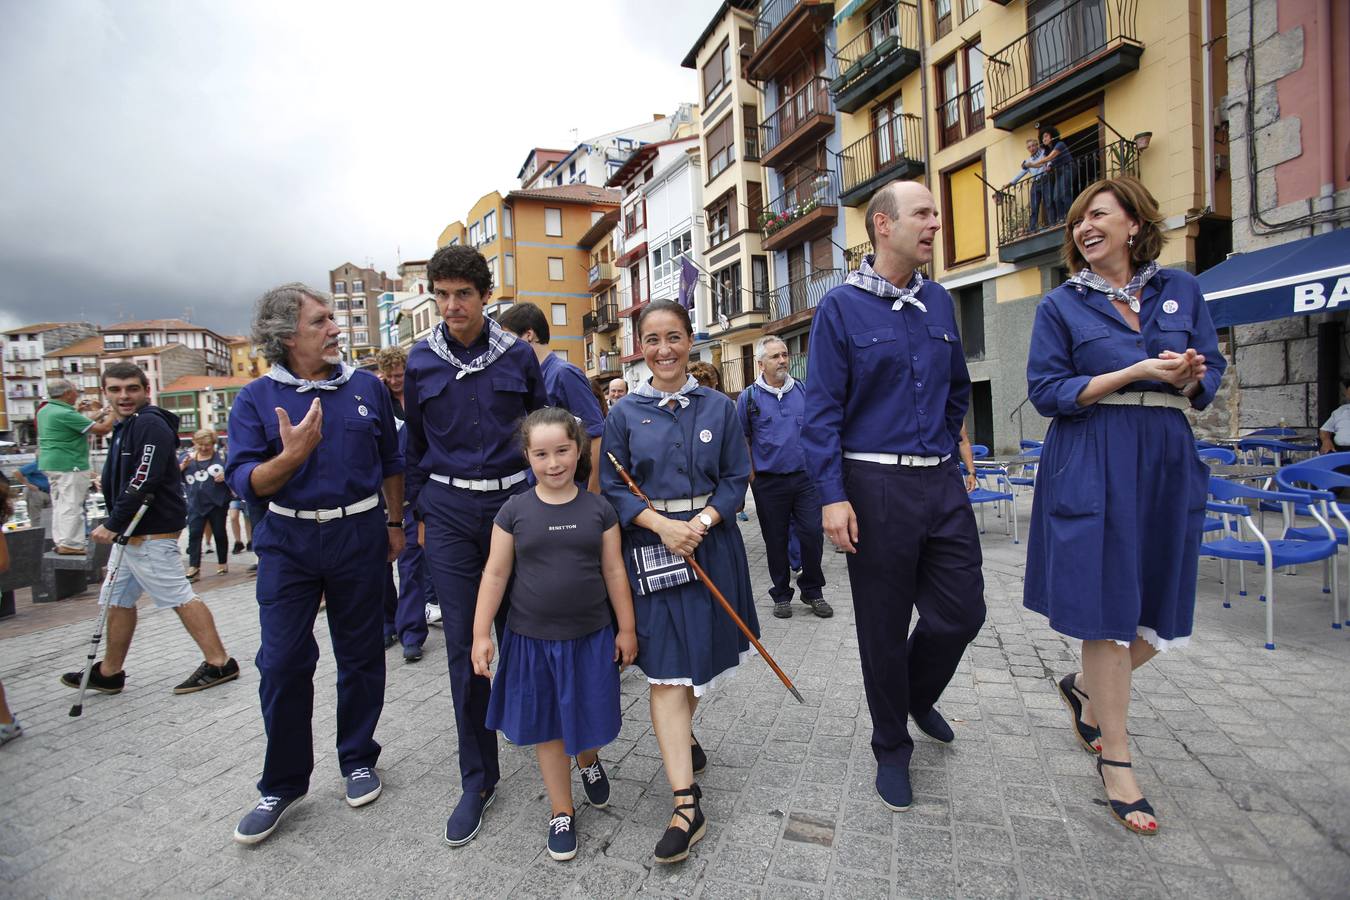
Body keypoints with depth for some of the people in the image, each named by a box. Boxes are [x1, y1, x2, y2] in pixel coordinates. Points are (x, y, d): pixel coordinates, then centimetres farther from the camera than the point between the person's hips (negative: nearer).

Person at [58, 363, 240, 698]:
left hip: (152, 532, -10)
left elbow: (143, 483, -22)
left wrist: (112, 525, -15)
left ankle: (219, 663, -1)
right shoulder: (123, 427, 18)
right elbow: (119, 482, 22)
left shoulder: (151, 424, -15)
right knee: (119, 601, 17)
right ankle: (109, 673, 29)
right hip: (130, 532, 10)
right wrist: (114, 526, 12)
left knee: (180, 598, -7)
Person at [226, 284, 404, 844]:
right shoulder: (257, 398, -2)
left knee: (360, 654, 10)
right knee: (282, 663, 2)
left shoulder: (367, 387, 3)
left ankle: (358, 760, 29)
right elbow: (245, 482, -9)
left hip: (360, 534, 1)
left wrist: (396, 525, 12)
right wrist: (291, 455, -28)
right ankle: (282, 785, 21)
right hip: (288, 540, 0)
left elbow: (390, 462, 11)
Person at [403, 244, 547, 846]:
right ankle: (478, 778, 17)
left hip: (514, 500, 0)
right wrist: (422, 512, 12)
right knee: (464, 644, 3)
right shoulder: (421, 361, 3)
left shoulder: (518, 354, 1)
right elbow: (416, 443, 12)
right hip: (450, 510, 1)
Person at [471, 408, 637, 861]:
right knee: (547, 727, 13)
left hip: (590, 636, 0)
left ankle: (588, 761, 49)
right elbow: (495, 575, -2)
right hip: (532, 638, 0)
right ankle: (562, 811, 34)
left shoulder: (598, 509, -5)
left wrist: (626, 628, 2)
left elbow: (614, 571, 0)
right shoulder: (514, 510, -6)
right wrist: (481, 633, -3)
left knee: (588, 718, 14)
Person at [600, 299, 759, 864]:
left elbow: (736, 478, 2)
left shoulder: (719, 407, 3)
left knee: (699, 654, 16)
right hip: (650, 547, -1)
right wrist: (661, 524, -16)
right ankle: (687, 804, 3)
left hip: (711, 541, 2)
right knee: (666, 668, -4)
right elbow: (611, 488, -1)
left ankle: (682, 738, 45)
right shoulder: (625, 413, 1)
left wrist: (701, 522, -15)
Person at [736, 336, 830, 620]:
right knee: (776, 540, 8)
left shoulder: (803, 391, 6)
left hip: (805, 477, 2)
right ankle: (781, 594, 25)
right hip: (769, 482, -2)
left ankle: (813, 591, 21)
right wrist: (751, 474, 0)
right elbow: (742, 440, 3)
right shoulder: (749, 397, -1)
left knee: (812, 534, 0)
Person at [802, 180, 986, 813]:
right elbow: (822, 410, -10)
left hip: (942, 483, 5)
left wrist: (945, 450, 17)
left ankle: (917, 696, 42)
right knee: (884, 630, 7)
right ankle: (892, 749, 31)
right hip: (876, 488, -5)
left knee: (962, 611, 10)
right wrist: (832, 495, -16)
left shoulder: (940, 303, 11)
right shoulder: (841, 308, -5)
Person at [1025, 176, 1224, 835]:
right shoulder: (1063, 304, 1)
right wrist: (1137, 373, -14)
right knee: (1106, 608, 0)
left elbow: (1210, 375, 13)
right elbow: (1046, 391, -5)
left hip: (1168, 462, 4)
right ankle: (1115, 757, 15)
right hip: (1092, 467, -4)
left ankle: (1084, 688, 36)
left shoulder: (1181, 290, 11)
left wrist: (1189, 380, -10)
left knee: (1160, 614, 8)